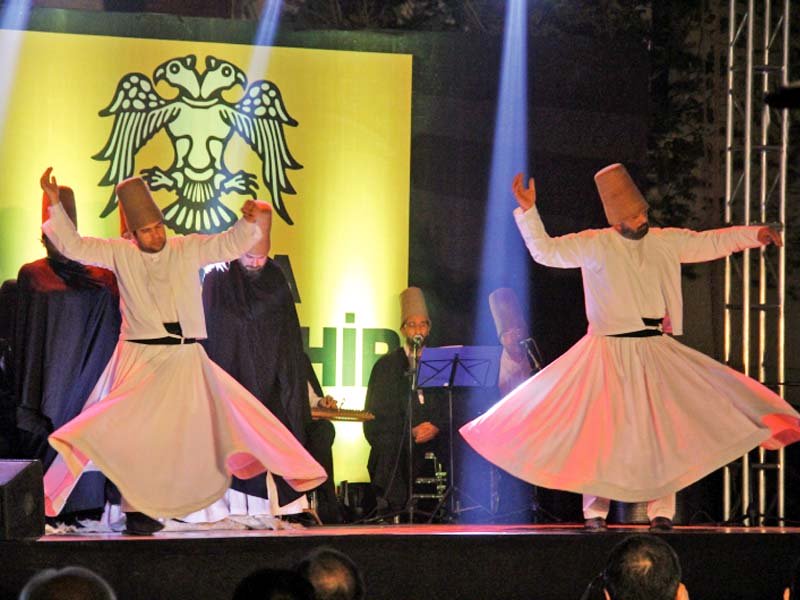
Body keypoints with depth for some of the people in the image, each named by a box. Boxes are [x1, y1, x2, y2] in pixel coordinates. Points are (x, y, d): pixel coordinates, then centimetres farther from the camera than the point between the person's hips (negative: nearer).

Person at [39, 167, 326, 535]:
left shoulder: (188, 249, 8)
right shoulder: (120, 254, 4)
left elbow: (231, 245, 6)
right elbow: (73, 245, 1)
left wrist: (247, 222, -14)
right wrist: (55, 204, -8)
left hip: (187, 359, 2)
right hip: (141, 358, -2)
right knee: (135, 432, -7)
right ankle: (137, 511, -3)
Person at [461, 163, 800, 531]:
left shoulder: (665, 242, 7)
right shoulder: (594, 245, -3)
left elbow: (710, 243, 13)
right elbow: (545, 251, -4)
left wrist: (754, 235, 4)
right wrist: (528, 212, -14)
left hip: (655, 350, 3)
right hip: (610, 351, -3)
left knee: (663, 427, -2)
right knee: (602, 430, -2)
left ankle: (661, 511, 4)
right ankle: (595, 512, 9)